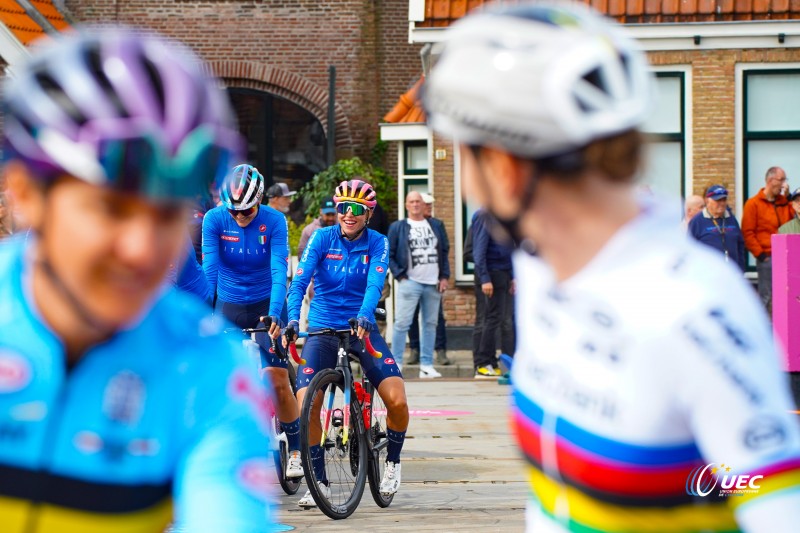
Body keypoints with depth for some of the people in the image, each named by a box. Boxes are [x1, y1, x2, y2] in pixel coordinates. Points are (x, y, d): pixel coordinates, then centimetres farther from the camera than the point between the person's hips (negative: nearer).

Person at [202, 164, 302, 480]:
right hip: (228, 307, 2)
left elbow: (279, 270, -24)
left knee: (277, 381, -11)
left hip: (265, 305, -2)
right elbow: (209, 268, -19)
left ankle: (296, 450, 2)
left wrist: (274, 313, -38)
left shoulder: (274, 222, -16)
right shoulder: (214, 220, -13)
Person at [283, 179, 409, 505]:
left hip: (361, 328, 0)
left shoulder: (377, 244, -3)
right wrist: (293, 319, -32)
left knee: (397, 400, -17)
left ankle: (392, 462, 11)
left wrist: (364, 316, -39)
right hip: (322, 330, 0)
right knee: (306, 404, -19)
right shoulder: (322, 238, -4)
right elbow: (300, 280, -15)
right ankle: (318, 480, -2)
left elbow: (375, 284, -19)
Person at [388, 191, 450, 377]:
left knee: (430, 324, 5)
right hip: (410, 283, -4)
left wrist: (444, 276, 4)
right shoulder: (397, 227, 5)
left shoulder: (437, 225, 13)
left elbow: (445, 251, 14)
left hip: (433, 284, 4)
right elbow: (388, 255, 3)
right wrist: (400, 275, -7)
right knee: (402, 323, -9)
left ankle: (427, 365, 10)